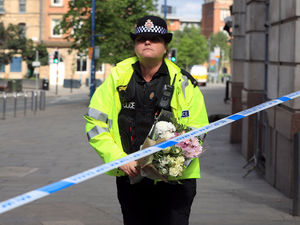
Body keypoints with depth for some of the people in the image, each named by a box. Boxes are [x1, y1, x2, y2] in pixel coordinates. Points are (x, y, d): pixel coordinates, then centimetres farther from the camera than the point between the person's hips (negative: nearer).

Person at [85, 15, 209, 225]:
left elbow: (197, 131, -2)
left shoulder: (182, 82, -2)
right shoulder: (117, 77, 2)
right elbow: (95, 123, 3)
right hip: (130, 177, 2)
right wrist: (119, 159, -9)